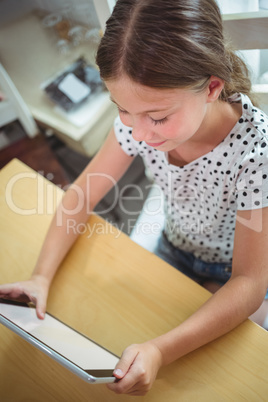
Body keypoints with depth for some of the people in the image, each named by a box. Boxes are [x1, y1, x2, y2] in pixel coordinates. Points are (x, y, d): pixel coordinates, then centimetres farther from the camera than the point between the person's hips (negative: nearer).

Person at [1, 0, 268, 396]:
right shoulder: (138, 119, -24)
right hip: (173, 250, 4)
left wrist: (161, 350, -43)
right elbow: (82, 195, -13)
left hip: (233, 276, -3)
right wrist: (42, 276, -25)